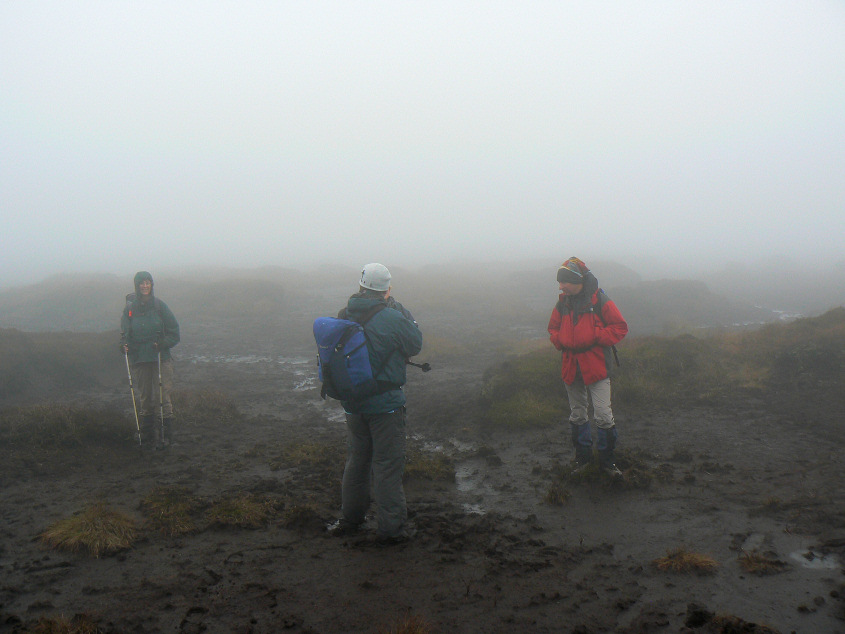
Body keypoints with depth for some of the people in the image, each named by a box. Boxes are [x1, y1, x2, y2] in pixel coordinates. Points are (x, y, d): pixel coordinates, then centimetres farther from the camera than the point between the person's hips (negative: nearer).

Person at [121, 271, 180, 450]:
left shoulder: (159, 305, 1)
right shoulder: (130, 307, 5)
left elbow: (173, 329, 3)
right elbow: (125, 331, 7)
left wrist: (163, 343, -11)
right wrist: (124, 344, -12)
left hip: (161, 357, -2)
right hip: (139, 359, 2)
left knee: (163, 396, -8)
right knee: (146, 398, 8)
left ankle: (166, 434, -2)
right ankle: (147, 437, 15)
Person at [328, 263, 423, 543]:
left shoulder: (345, 316, -2)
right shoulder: (393, 318, -17)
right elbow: (415, 345, -3)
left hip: (352, 402, 5)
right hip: (386, 404, -5)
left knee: (356, 460, 20)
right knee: (387, 464, 3)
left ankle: (350, 518, 31)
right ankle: (391, 527, 9)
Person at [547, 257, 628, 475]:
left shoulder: (600, 301, -9)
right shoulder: (563, 304, 6)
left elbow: (620, 327, -6)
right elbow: (553, 328, 19)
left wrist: (595, 337, -16)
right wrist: (561, 341, -1)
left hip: (596, 367, -5)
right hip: (571, 367, 5)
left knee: (603, 415, -9)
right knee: (577, 415, 15)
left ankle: (607, 459, 7)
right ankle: (582, 457, 29)